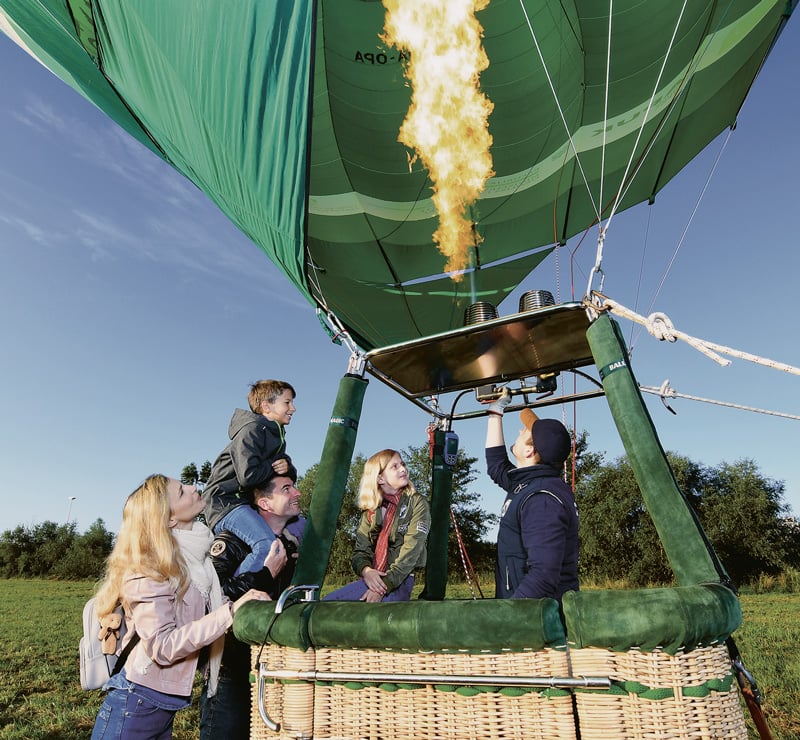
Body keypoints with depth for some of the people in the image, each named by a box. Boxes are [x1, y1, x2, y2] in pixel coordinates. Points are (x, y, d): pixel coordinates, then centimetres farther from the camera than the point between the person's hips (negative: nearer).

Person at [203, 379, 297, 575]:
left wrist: (287, 467, -9)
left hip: (252, 503, 10)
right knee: (268, 547, -33)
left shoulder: (277, 435, 16)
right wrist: (273, 465, -9)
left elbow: (291, 476, 14)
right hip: (226, 501, -10)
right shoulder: (251, 431, -14)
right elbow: (248, 476, -28)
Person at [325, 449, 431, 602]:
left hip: (399, 581, -5)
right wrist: (366, 570, -17)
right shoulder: (371, 510, 13)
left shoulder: (417, 503, 0)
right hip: (373, 578, 5)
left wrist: (385, 585, -19)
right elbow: (361, 550, 7)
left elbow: (411, 551, -10)